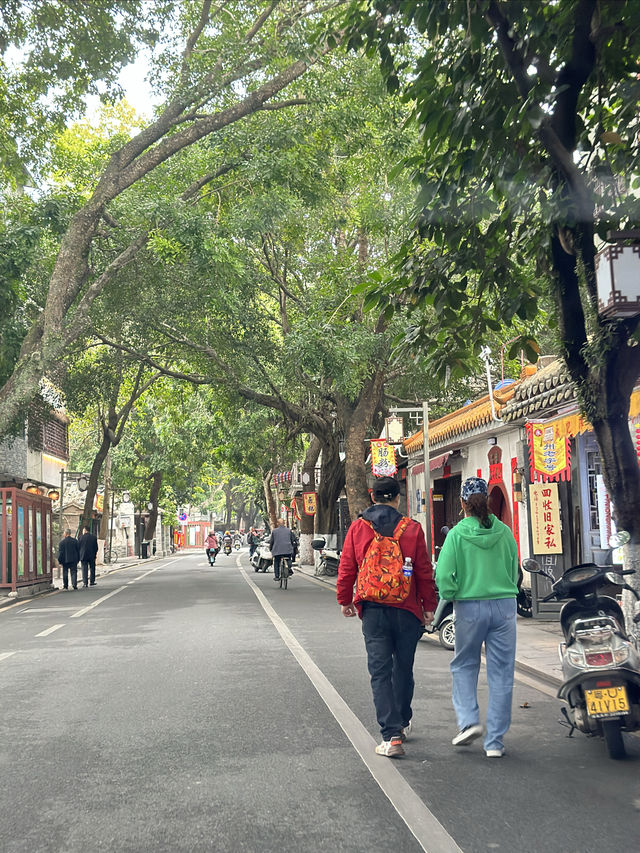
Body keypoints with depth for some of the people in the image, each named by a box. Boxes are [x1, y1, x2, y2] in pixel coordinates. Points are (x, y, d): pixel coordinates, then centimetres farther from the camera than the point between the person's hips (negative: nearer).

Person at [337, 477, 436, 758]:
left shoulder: (357, 528, -1)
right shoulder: (412, 528, -3)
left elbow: (346, 569, 3)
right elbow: (424, 571, -1)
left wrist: (345, 600, 15)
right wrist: (428, 606, 9)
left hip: (373, 610, -1)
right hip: (406, 609, 1)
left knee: (380, 672, 1)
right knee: (403, 668, 17)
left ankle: (391, 736, -6)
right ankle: (402, 723, 34)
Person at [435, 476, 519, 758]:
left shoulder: (457, 534, -7)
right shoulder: (504, 532, 2)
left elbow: (443, 575, -13)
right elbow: (514, 571, 10)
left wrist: (451, 596, 4)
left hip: (470, 608, -2)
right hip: (504, 606, 2)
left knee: (464, 665, 19)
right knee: (501, 672, 7)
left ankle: (468, 720, 2)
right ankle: (495, 741, 10)